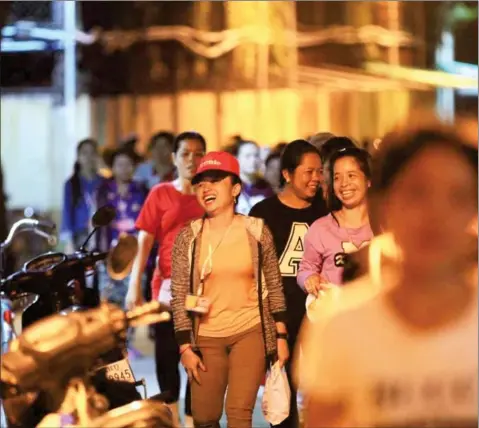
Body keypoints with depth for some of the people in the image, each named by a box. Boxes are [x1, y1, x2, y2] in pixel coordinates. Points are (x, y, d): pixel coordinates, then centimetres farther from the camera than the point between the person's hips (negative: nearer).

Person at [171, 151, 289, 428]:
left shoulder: (257, 231, -2)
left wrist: (281, 336, 1)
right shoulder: (188, 237, -2)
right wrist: (185, 347, -5)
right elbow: (179, 295, -1)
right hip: (207, 338, 1)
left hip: (250, 332, -1)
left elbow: (274, 286, 4)